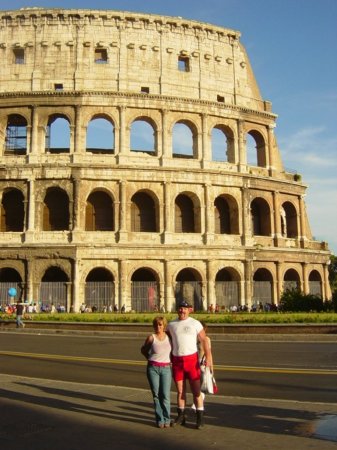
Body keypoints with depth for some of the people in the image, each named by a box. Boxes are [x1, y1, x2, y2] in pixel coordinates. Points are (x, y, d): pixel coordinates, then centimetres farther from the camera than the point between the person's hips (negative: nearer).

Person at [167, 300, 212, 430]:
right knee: (180, 391, 11)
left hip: (192, 359, -3)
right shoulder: (171, 325, 7)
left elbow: (204, 340, -4)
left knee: (196, 390, -1)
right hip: (177, 361, 3)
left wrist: (208, 356, -15)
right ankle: (181, 416, 23)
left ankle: (200, 417, 8)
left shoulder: (195, 323, -2)